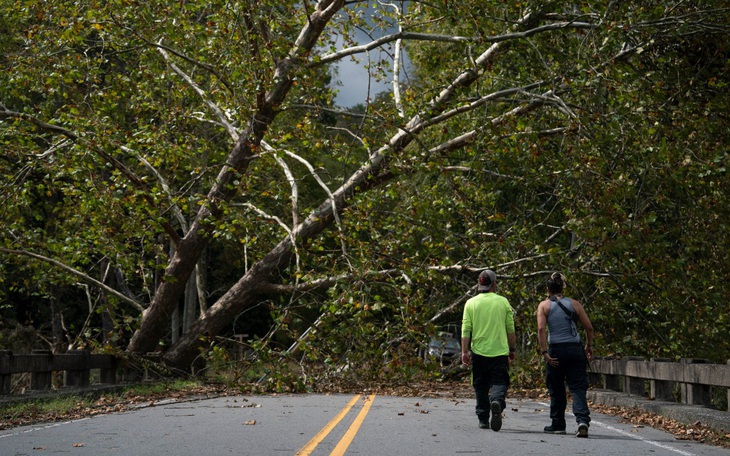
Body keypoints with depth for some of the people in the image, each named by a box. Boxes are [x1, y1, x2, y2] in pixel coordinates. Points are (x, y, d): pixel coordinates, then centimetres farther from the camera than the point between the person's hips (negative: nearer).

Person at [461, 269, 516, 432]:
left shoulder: (471, 303, 3)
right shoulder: (503, 302, 2)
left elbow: (466, 330, -2)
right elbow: (510, 329, 4)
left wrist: (464, 351, 1)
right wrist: (511, 349, 13)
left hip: (479, 351, 1)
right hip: (500, 351, -1)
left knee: (481, 387, 12)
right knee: (499, 383, -1)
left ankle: (483, 419, 14)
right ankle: (497, 401, -31)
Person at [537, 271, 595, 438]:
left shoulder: (544, 305, 2)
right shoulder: (574, 304, 7)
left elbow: (541, 329, -11)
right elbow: (589, 327, 5)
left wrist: (544, 352, -11)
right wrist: (589, 346, 19)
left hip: (556, 350, -1)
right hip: (575, 349, 1)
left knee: (556, 390, 13)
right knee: (578, 388, 0)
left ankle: (558, 425, 22)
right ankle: (583, 420, -21)